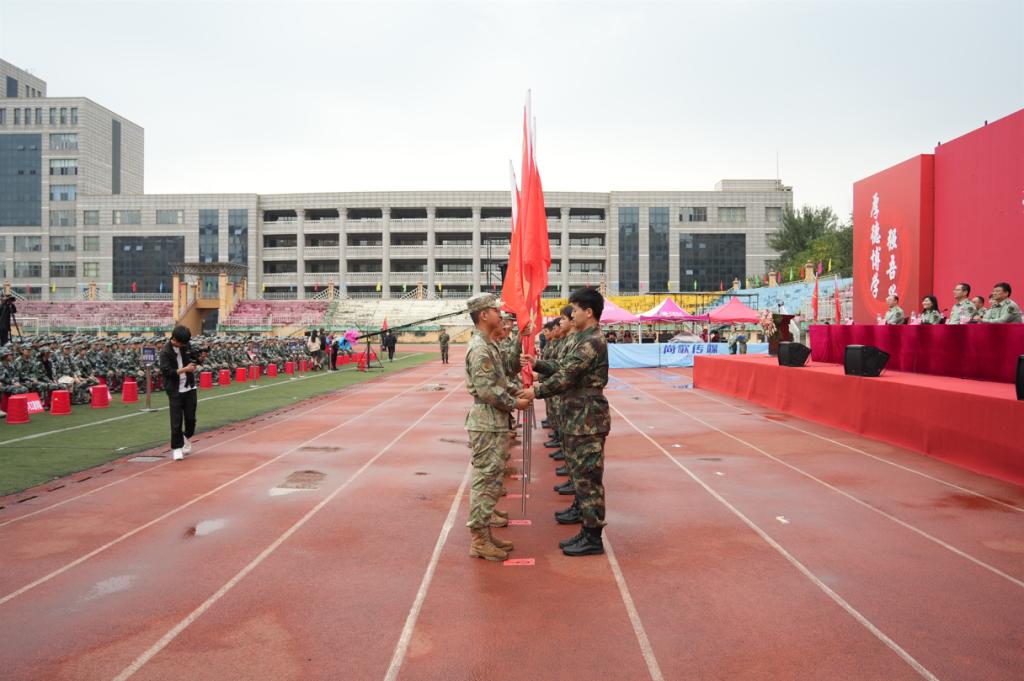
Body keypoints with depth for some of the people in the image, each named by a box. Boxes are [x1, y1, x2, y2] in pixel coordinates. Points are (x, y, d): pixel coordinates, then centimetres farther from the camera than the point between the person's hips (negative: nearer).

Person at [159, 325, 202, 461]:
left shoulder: (186, 345, 2)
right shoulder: (165, 352, -13)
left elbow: (193, 357, 21)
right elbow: (166, 372, -19)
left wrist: (195, 365, 3)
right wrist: (184, 369, -25)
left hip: (189, 388, 5)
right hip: (175, 391, -5)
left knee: (191, 418, 8)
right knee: (176, 421, -3)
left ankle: (187, 438, 34)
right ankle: (177, 448, 8)